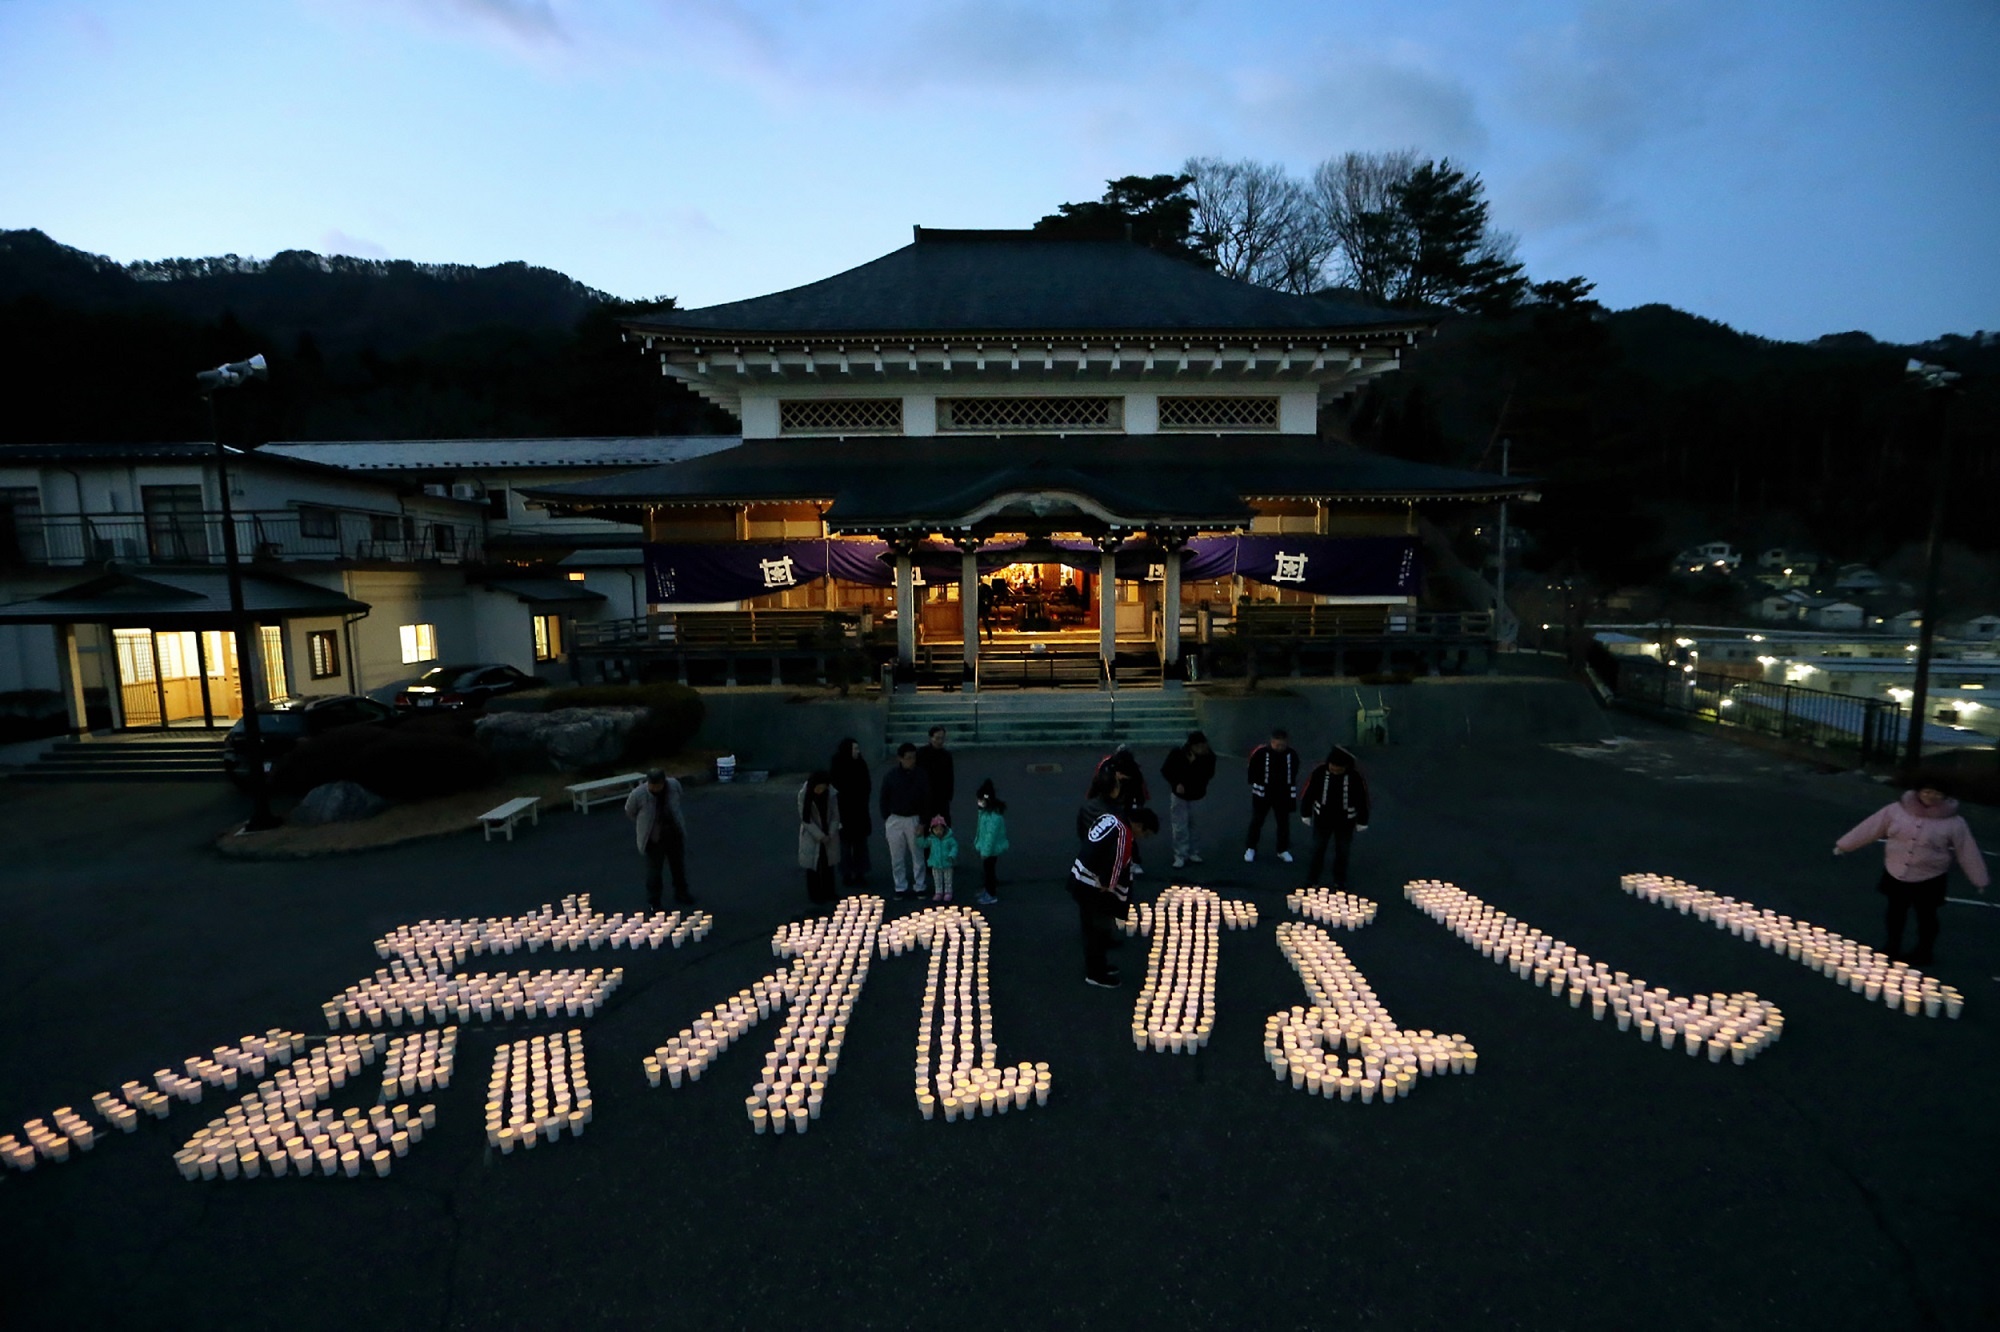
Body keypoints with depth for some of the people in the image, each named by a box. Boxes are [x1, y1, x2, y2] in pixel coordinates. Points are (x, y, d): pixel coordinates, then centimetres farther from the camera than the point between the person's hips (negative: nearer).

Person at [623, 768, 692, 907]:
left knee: (679, 866, 19)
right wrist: (645, 825, 3)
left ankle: (681, 893, 41)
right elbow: (629, 813, -4)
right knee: (654, 870, 6)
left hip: (675, 835, 3)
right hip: (653, 839, -3)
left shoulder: (674, 785, -16)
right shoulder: (638, 794, -24)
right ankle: (653, 902, 25)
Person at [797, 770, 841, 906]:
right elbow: (805, 819, -15)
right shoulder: (804, 795, -18)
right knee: (812, 865, 2)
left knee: (828, 864, 11)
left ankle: (829, 893, 24)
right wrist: (820, 836, -18)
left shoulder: (831, 794, -13)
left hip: (829, 836, 2)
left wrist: (830, 834, -14)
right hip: (812, 836, -2)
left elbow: (835, 816, -4)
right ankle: (814, 895, 14)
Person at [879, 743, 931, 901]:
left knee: (918, 855, 6)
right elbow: (884, 799, 3)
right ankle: (900, 888, 18)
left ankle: (919, 887, 17)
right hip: (894, 819, 1)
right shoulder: (891, 776, -6)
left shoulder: (921, 775, -6)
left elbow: (926, 799, -3)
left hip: (914, 819, 0)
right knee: (897, 857, 7)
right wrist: (886, 819, 0)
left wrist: (922, 822, -7)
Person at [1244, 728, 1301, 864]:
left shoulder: (1292, 754, -9)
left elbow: (1293, 774, 8)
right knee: (1256, 821, 8)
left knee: (1284, 822, 12)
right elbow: (1252, 771, -5)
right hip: (1262, 794, -2)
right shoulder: (1260, 753, -19)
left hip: (1283, 794, 2)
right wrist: (1256, 786, -1)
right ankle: (1250, 849, 21)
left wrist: (1291, 790, 12)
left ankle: (1283, 850, 27)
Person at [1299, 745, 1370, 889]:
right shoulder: (1319, 772, -16)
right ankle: (1311, 880, 22)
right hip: (1322, 819, 1)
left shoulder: (1356, 776, -18)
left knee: (1342, 852, 12)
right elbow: (1307, 794, -4)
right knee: (1317, 850, 10)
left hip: (1345, 822, -1)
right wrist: (1306, 815, 4)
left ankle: (1340, 882, 28)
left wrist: (1362, 822, 2)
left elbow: (1363, 799, -5)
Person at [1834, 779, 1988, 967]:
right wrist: (1843, 845, 0)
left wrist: (1980, 881, 2)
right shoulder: (1897, 810, -9)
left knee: (1926, 917, 14)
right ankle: (1893, 948, 32)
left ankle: (1923, 953, 32)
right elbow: (1870, 828, -2)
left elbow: (1967, 852, -3)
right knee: (1895, 912, 16)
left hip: (1929, 879, -2)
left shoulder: (1953, 821, -12)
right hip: (1895, 874, 2)